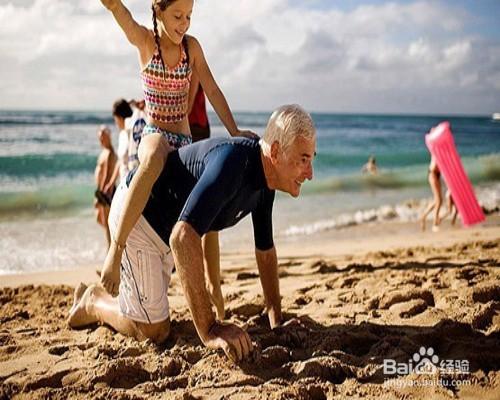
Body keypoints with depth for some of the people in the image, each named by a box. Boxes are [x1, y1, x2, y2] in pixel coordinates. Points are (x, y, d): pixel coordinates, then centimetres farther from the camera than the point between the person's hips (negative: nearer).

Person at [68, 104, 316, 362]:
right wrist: (209, 330, -47)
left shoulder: (264, 185, -8)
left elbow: (265, 250, 7)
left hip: (163, 231, 9)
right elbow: (183, 236, -48)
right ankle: (91, 304, 18)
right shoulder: (233, 160, -37)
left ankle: (99, 295, 48)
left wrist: (277, 321, 7)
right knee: (154, 331, -5)